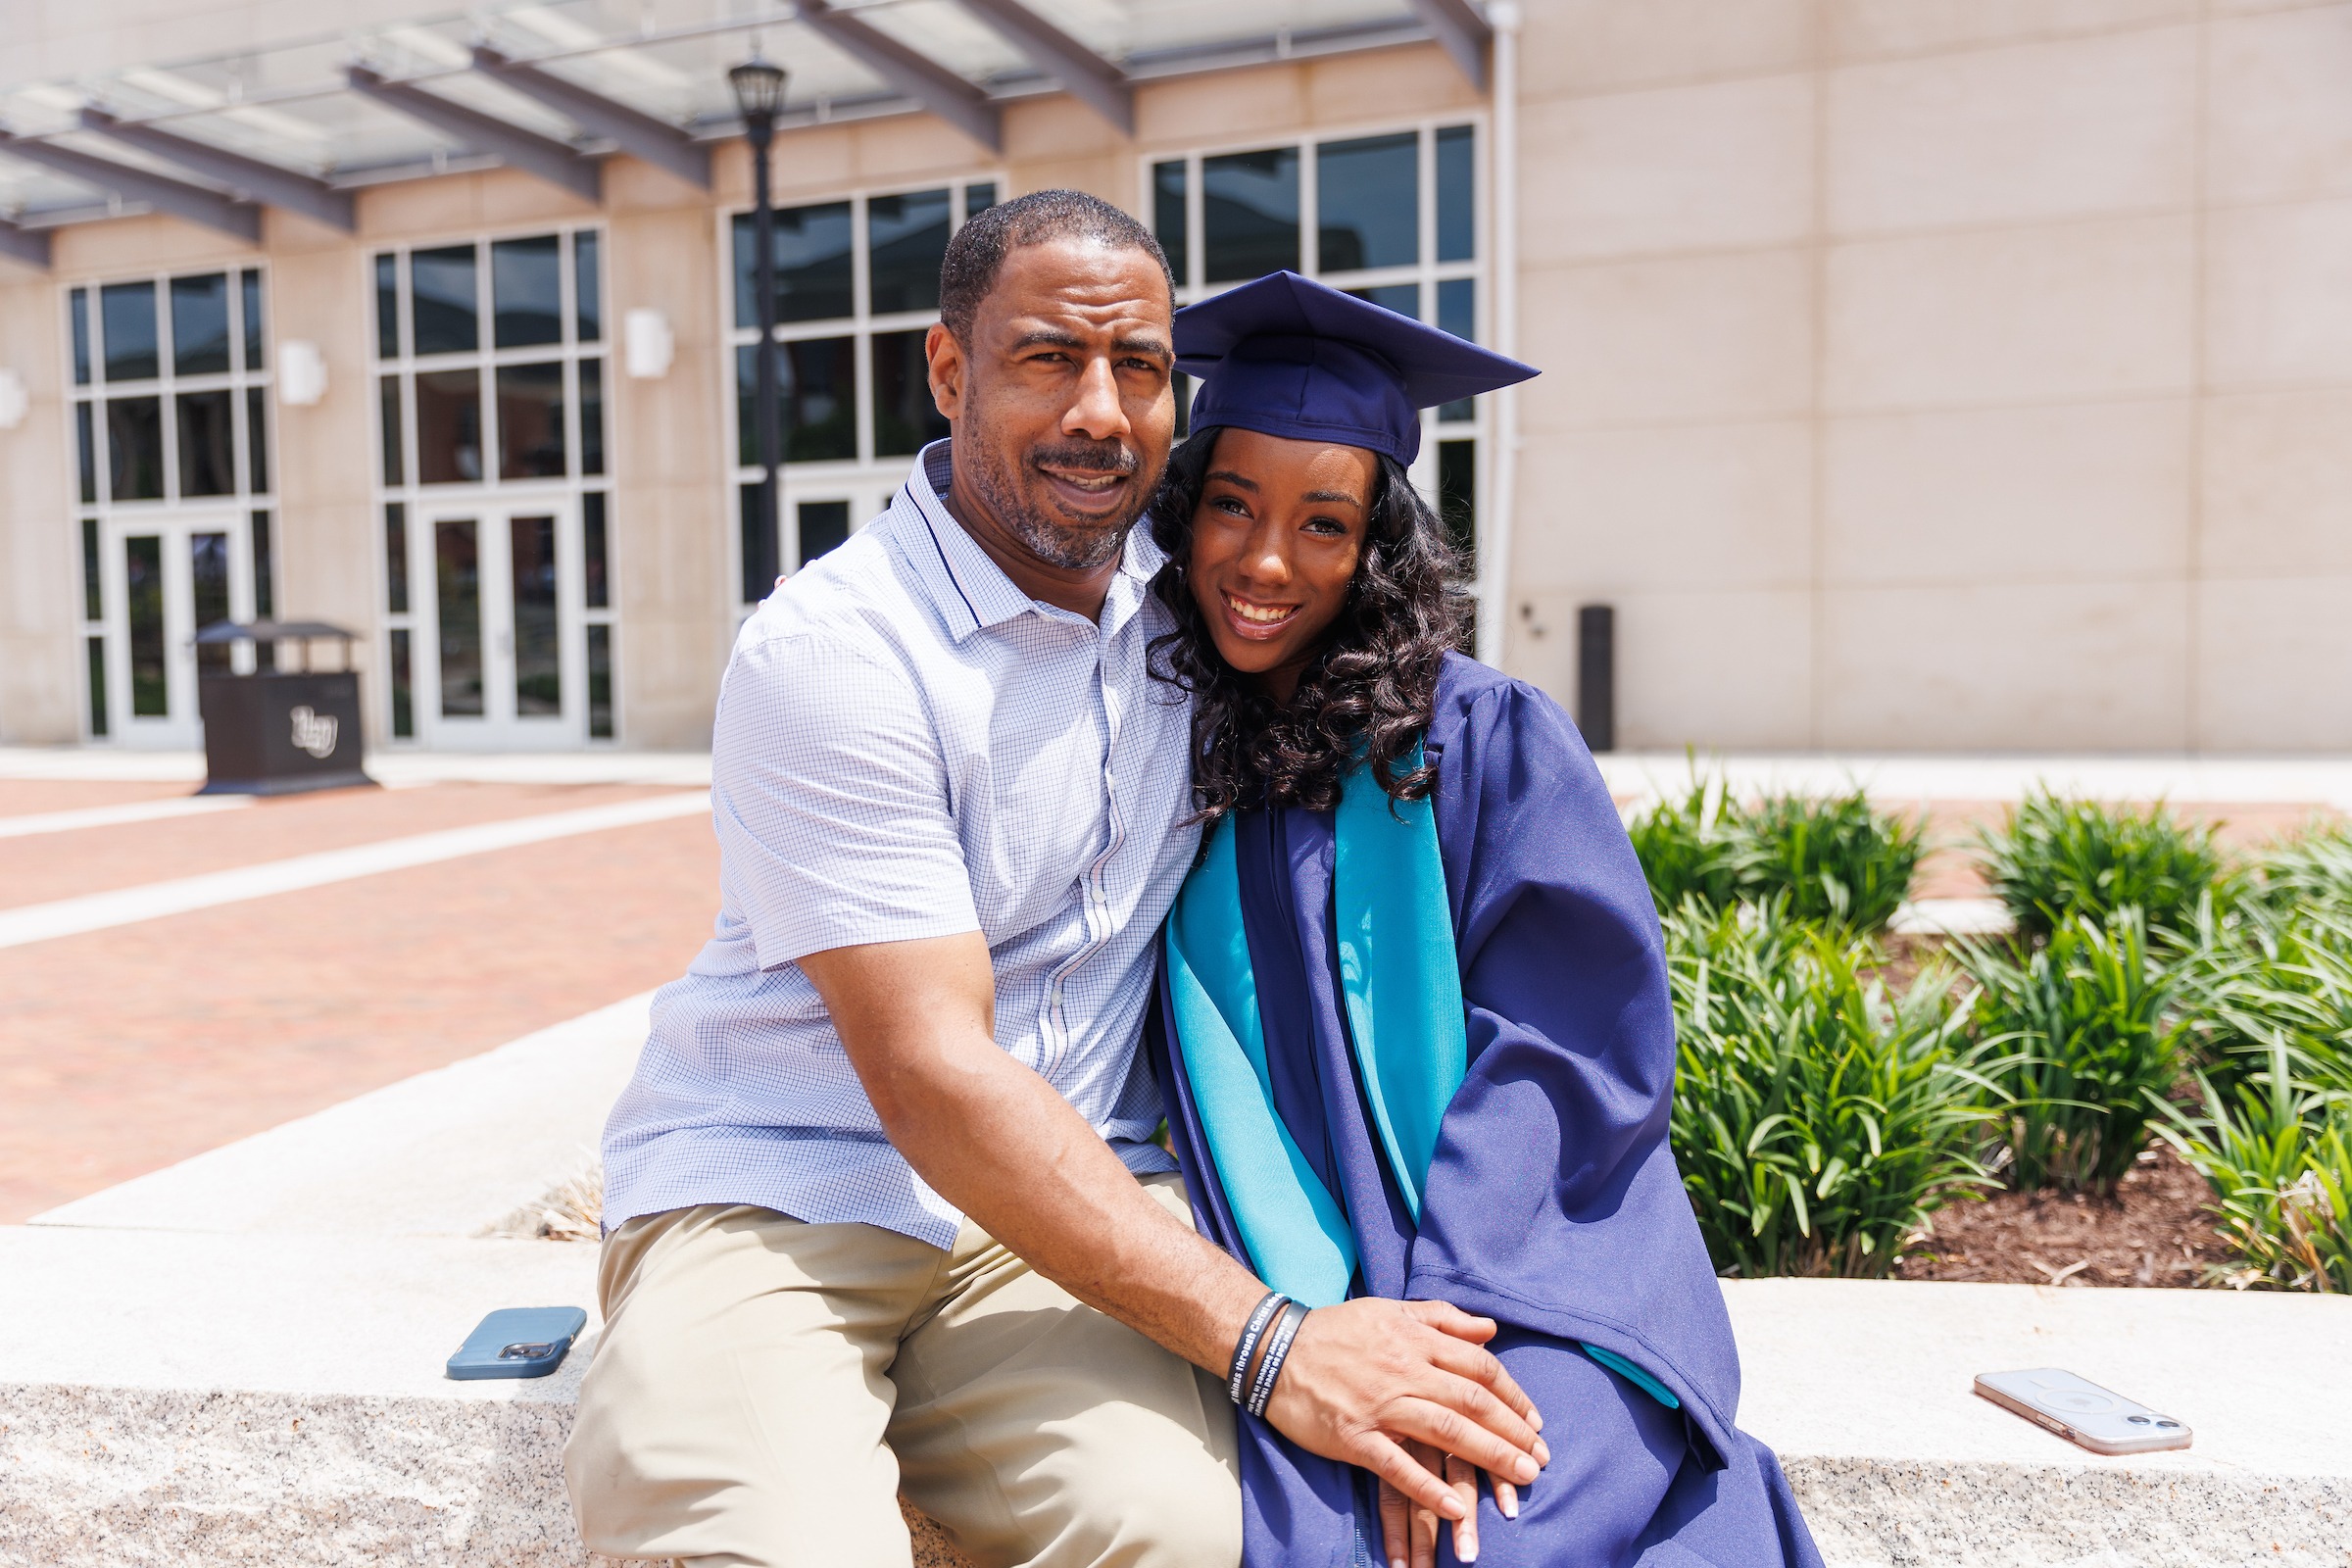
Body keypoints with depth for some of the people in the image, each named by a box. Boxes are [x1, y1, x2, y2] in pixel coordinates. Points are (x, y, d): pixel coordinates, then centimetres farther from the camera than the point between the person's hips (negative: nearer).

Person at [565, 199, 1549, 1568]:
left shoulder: (1184, 602, 6)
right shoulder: (830, 651, -14)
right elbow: (932, 1077, -19)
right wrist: (1266, 1340, -22)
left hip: (1076, 1197, 4)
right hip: (776, 1198, -3)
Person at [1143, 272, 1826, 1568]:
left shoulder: (1487, 740, -2)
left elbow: (1563, 1047, -7)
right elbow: (1178, 1090, 5)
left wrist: (1438, 1320, -18)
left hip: (1525, 1275, -2)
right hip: (1280, 1296, 2)